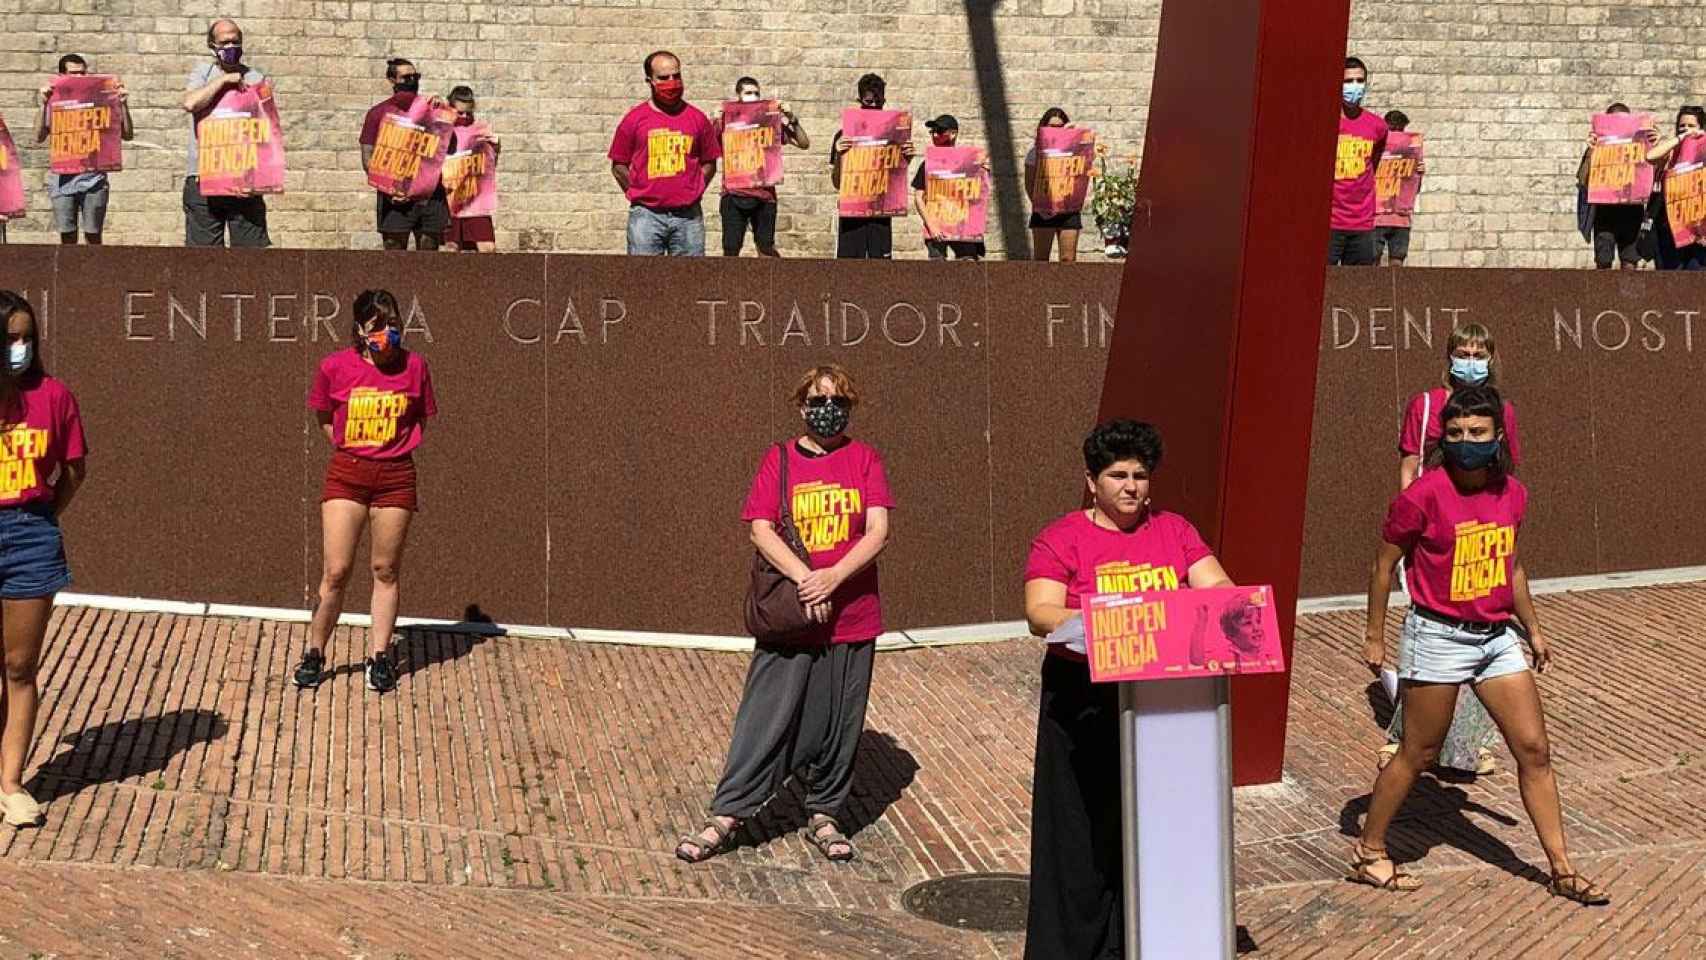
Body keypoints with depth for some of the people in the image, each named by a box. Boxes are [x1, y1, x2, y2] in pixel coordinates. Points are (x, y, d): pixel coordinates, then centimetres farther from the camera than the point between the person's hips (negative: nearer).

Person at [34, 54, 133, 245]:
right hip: (63, 179, 0)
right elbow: (39, 137, -5)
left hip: (93, 178, 0)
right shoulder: (55, 103, 6)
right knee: (67, 237, 0)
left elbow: (127, 135, 5)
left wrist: (123, 105, -6)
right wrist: (44, 104, -12)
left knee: (93, 237, -1)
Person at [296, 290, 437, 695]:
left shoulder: (414, 366, -1)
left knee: (386, 571, 7)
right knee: (336, 572, -3)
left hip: (396, 476, 1)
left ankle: (380, 657, 17)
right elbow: (324, 419, 13)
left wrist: (395, 450, 6)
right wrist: (351, 449, 4)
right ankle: (314, 655, 12)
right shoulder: (335, 367, -4)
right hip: (346, 474, -1)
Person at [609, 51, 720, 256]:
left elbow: (709, 164, 15)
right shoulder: (634, 118, 4)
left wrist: (691, 193, 5)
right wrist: (639, 194, 3)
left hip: (688, 216, 2)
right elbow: (618, 166, 9)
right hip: (646, 215, -2)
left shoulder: (697, 118, 8)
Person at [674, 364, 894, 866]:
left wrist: (833, 578, -18)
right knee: (766, 717, -2)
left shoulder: (864, 458, 4)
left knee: (838, 724, 8)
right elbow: (761, 529, -6)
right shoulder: (779, 459, 3)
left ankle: (824, 816, 22)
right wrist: (805, 579, -19)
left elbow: (878, 532, -5)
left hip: (852, 616, 1)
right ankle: (725, 816, 6)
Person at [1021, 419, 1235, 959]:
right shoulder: (1060, 540, -2)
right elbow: (1040, 614, -13)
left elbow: (1218, 587, 3)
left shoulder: (1173, 530, 11)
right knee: (1085, 832, 1)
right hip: (1086, 705, -3)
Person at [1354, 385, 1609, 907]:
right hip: (1438, 636, -6)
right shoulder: (1424, 496, -16)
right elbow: (1384, 565, -7)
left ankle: (1562, 869, 16)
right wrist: (1374, 637, -4)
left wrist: (1532, 628, 22)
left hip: (1498, 636, 6)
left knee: (1535, 750, 6)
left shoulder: (1512, 494, 2)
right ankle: (1368, 852, 21)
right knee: (1418, 755, 4)